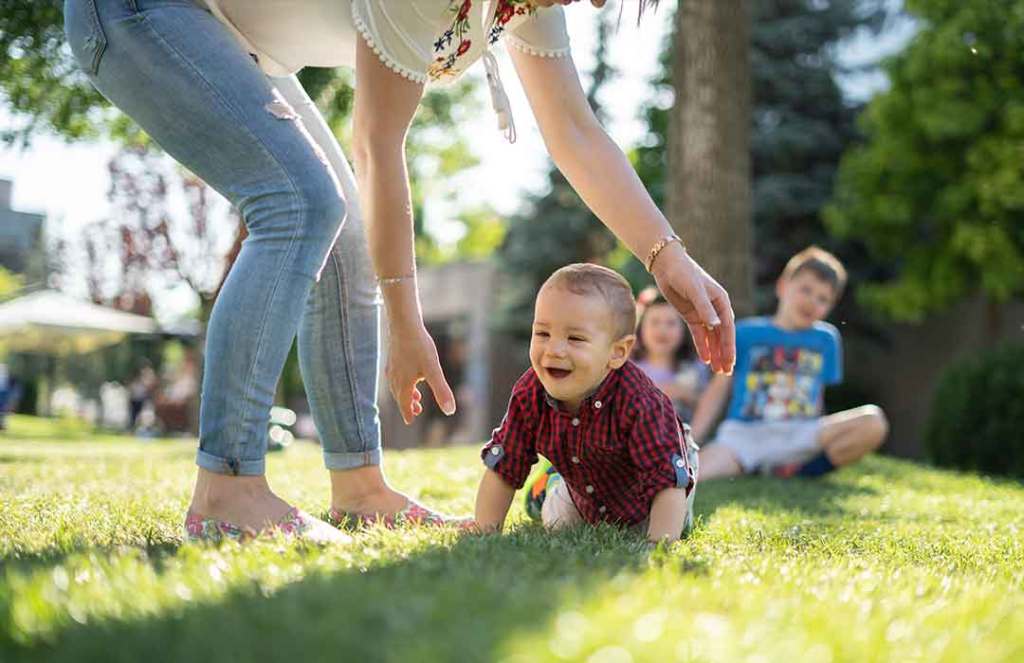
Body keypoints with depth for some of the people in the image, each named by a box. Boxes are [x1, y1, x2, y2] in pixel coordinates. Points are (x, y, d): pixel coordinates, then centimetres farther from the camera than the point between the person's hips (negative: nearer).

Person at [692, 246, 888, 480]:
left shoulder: (826, 339, 17)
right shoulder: (745, 333, 10)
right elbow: (718, 389, 10)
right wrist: (689, 443, 1)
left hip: (798, 437, 4)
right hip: (743, 434, -4)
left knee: (873, 421, -25)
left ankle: (796, 471, -16)